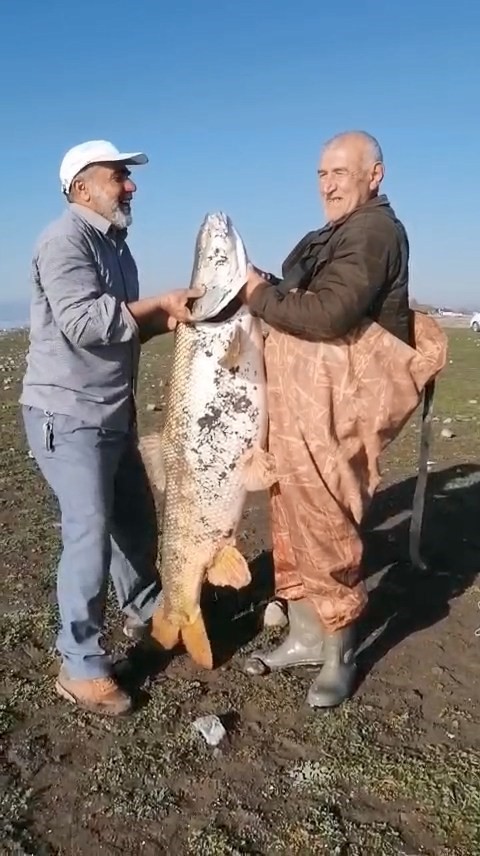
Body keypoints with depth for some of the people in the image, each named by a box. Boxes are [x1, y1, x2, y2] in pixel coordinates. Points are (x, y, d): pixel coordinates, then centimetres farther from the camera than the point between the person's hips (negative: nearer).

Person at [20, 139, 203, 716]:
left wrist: (170, 317, 3)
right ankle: (81, 667, 10)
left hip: (114, 414, 9)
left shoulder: (116, 247, 16)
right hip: (67, 416, -9)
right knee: (89, 536, -6)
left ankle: (144, 614, 42)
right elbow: (83, 322, -26)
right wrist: (160, 304, -17)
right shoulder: (65, 237, -13)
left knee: (136, 520, 19)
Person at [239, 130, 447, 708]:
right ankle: (305, 638, 28)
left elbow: (328, 315, -23)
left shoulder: (374, 231, -10)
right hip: (299, 403, 10)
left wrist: (259, 294, -11)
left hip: (331, 407, -10)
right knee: (294, 524, 13)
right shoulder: (339, 234, 23)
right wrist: (265, 291, 2)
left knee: (324, 530, -2)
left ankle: (340, 655, 16)